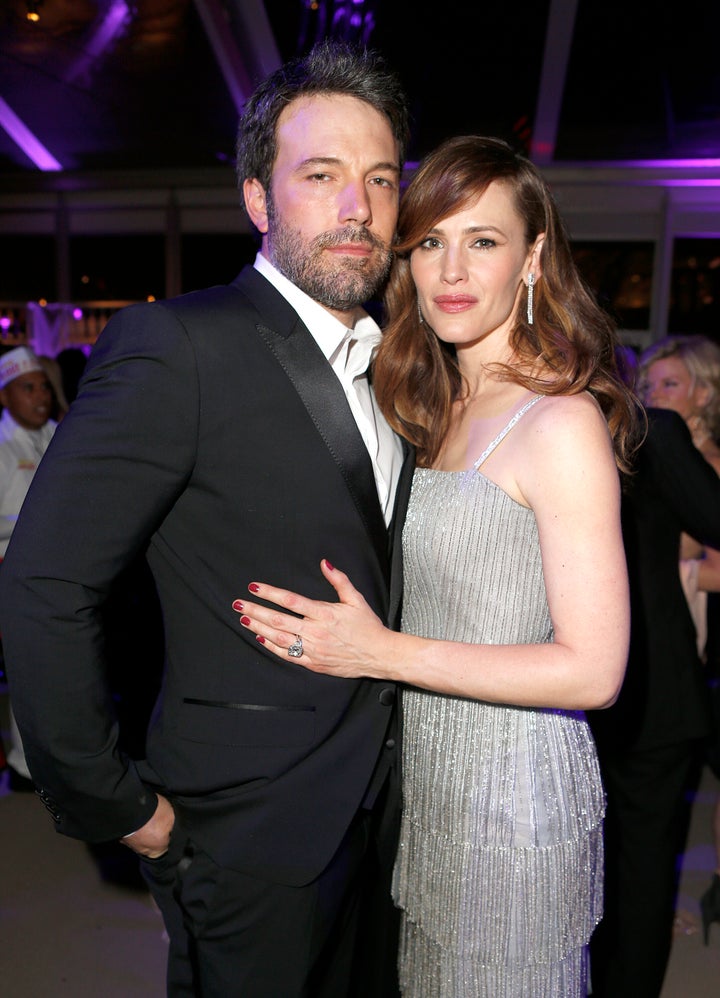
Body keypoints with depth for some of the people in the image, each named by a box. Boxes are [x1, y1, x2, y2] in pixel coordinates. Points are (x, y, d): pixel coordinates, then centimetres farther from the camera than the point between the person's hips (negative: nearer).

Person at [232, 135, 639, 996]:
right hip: (427, 776, 7)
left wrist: (384, 653, -23)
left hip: (514, 792, -7)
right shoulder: (442, 409, 5)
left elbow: (593, 671, -21)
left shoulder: (563, 422, -20)